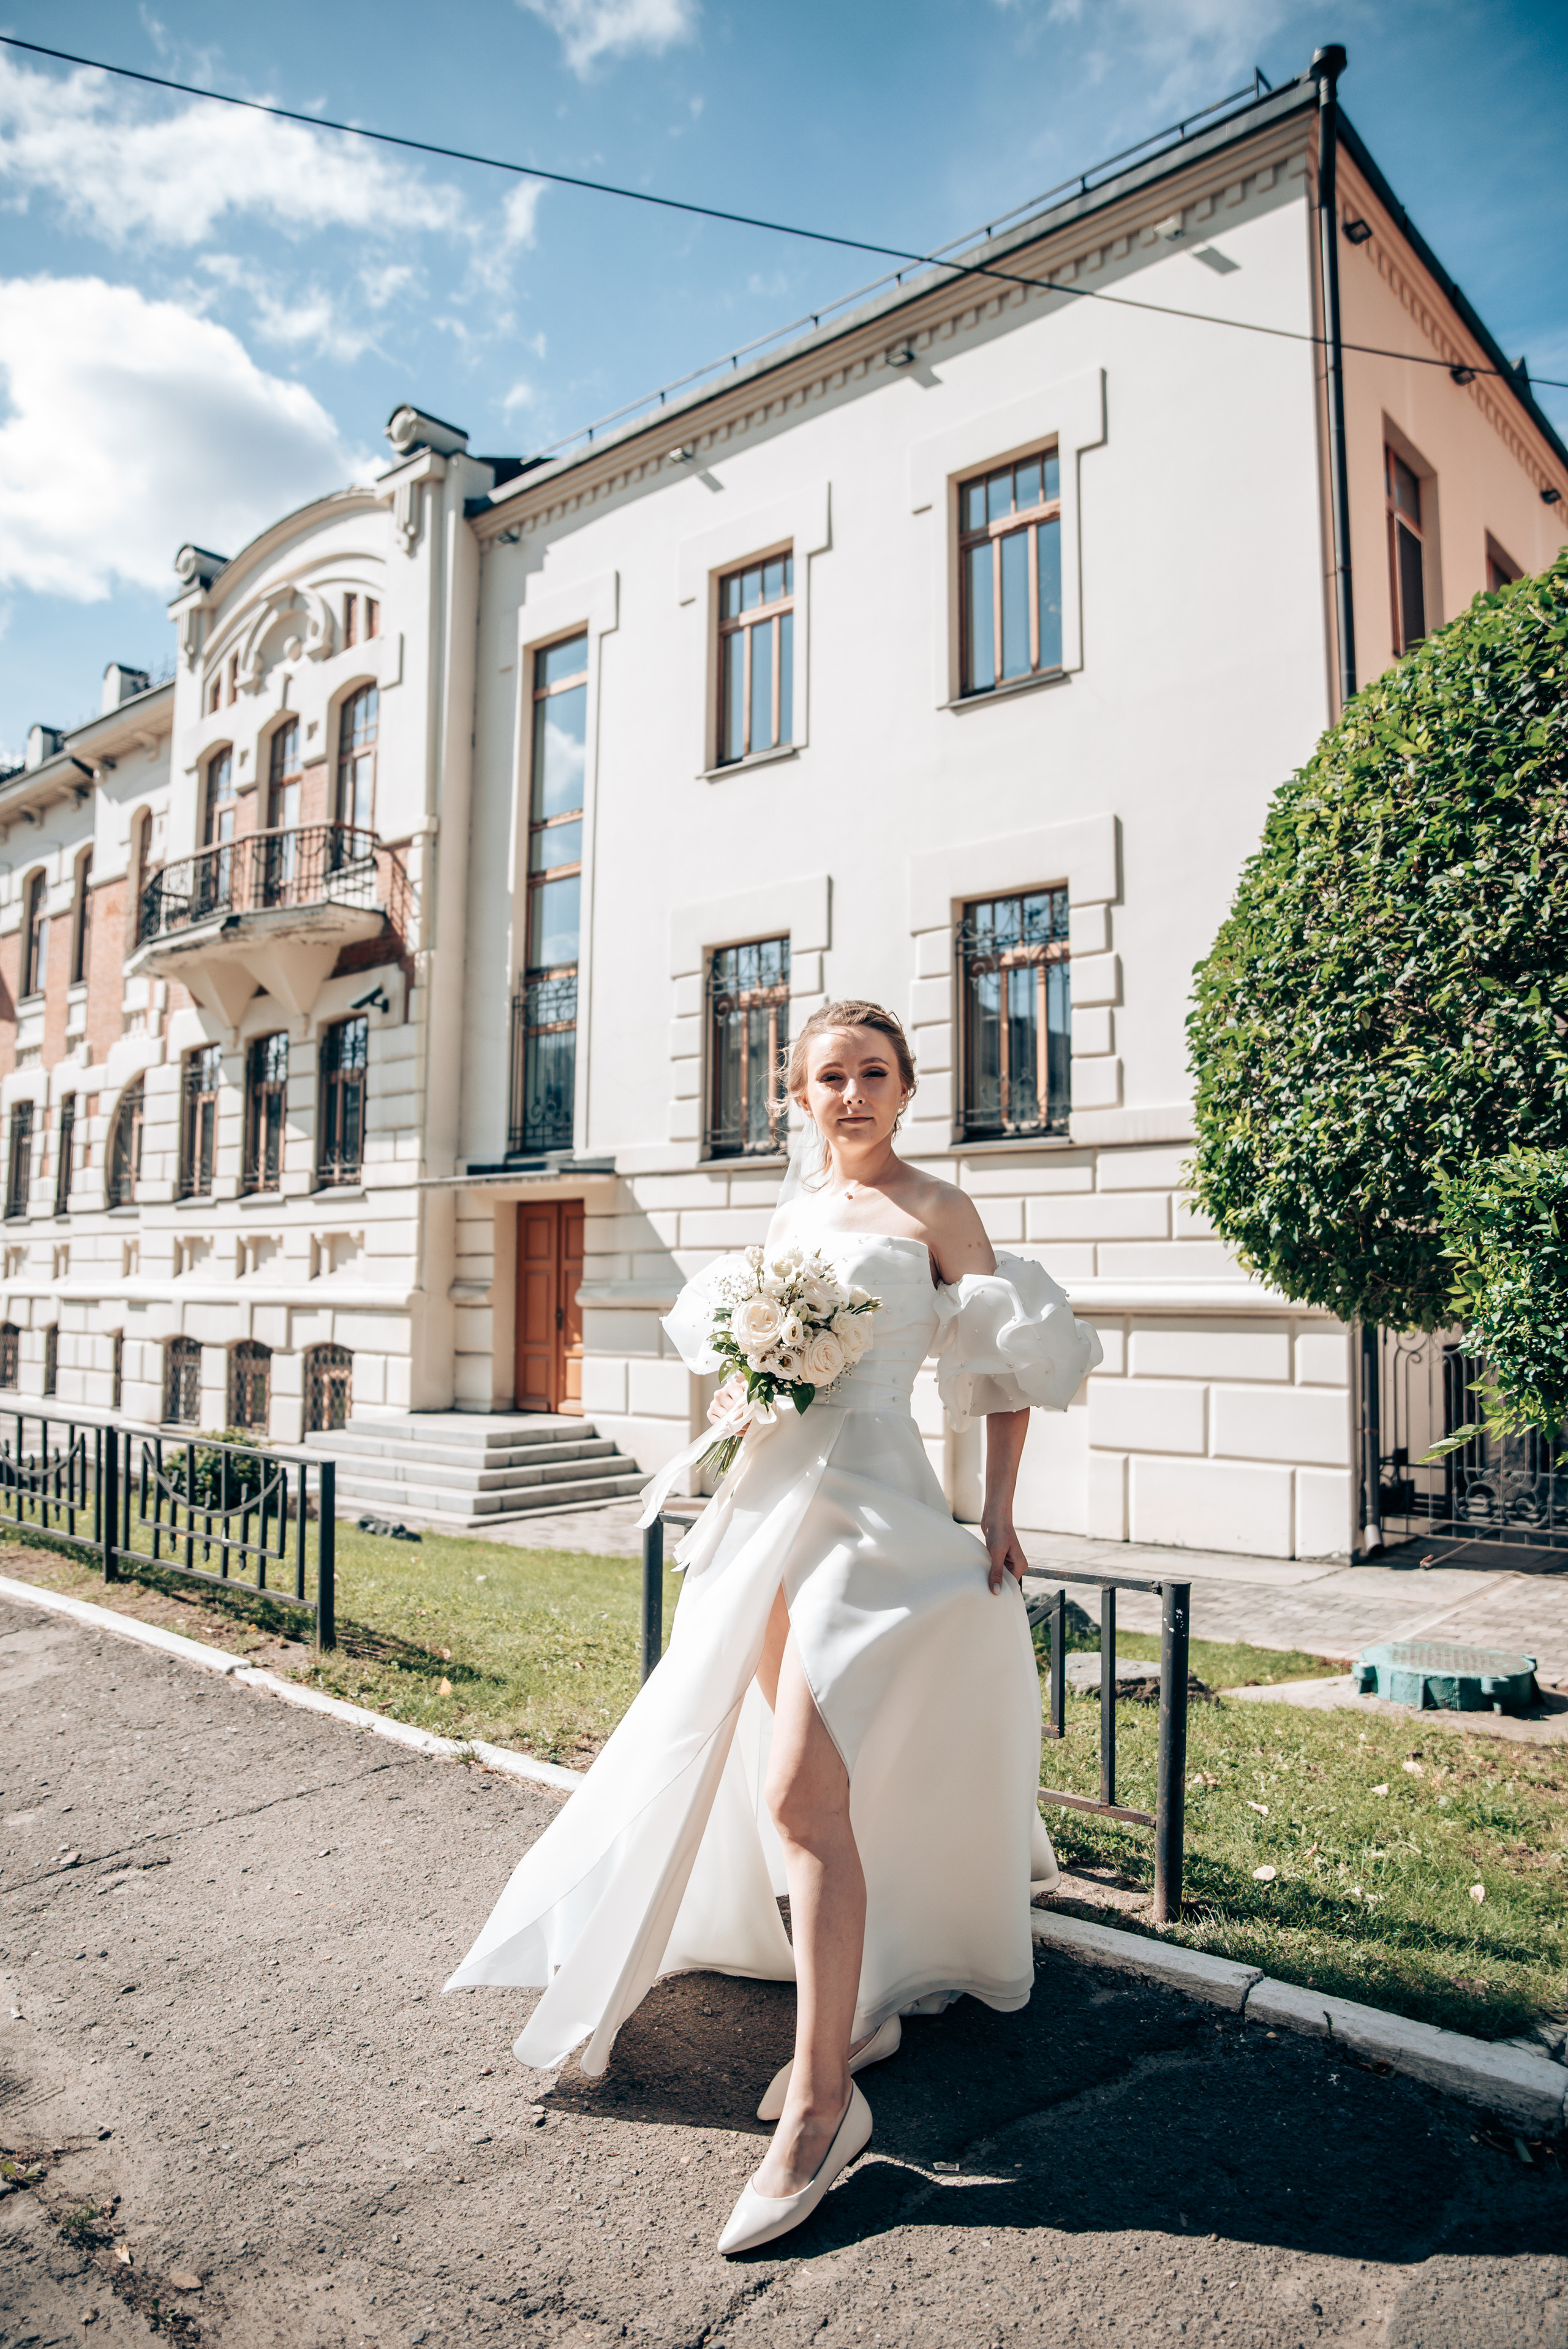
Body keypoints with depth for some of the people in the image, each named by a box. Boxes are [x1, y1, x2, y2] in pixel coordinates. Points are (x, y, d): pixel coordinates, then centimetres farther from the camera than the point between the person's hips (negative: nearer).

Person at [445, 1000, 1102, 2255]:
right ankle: (862, 2005, 37)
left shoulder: (935, 1208, -2)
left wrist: (999, 1513, -5)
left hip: (870, 1506, -6)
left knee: (803, 1790, -12)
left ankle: (822, 2096, 0)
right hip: (771, 1496, 7)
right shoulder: (792, 1212, 14)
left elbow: (1010, 1367, 0)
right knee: (805, 1783, 16)